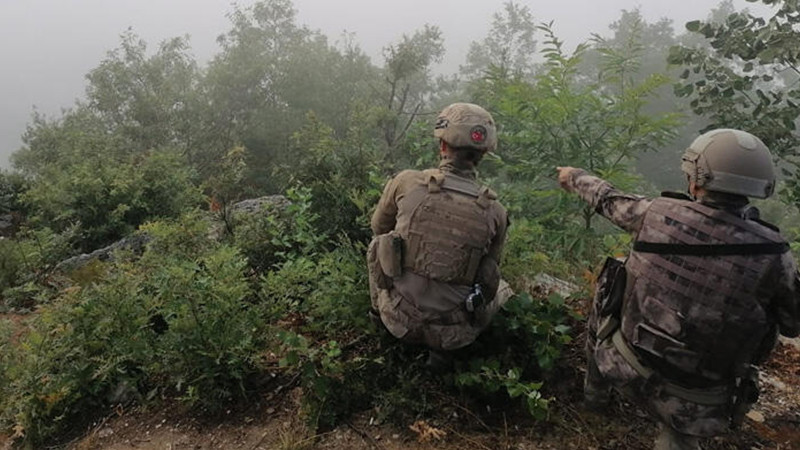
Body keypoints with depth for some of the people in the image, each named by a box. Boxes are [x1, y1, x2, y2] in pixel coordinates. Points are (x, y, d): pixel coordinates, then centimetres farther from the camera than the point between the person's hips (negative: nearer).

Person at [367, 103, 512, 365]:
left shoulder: (406, 182, -13)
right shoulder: (495, 211, -10)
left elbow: (379, 226, 7)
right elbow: (488, 271, 6)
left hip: (399, 319, 1)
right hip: (453, 333, 0)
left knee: (378, 243, 23)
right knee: (502, 289, 30)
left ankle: (380, 313, 32)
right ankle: (441, 346, 12)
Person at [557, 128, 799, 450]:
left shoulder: (658, 213, -15)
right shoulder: (772, 254, -16)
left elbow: (607, 199, 5)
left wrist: (574, 177, 24)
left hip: (625, 366, 1)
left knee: (602, 304, 31)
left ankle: (595, 393, 49)